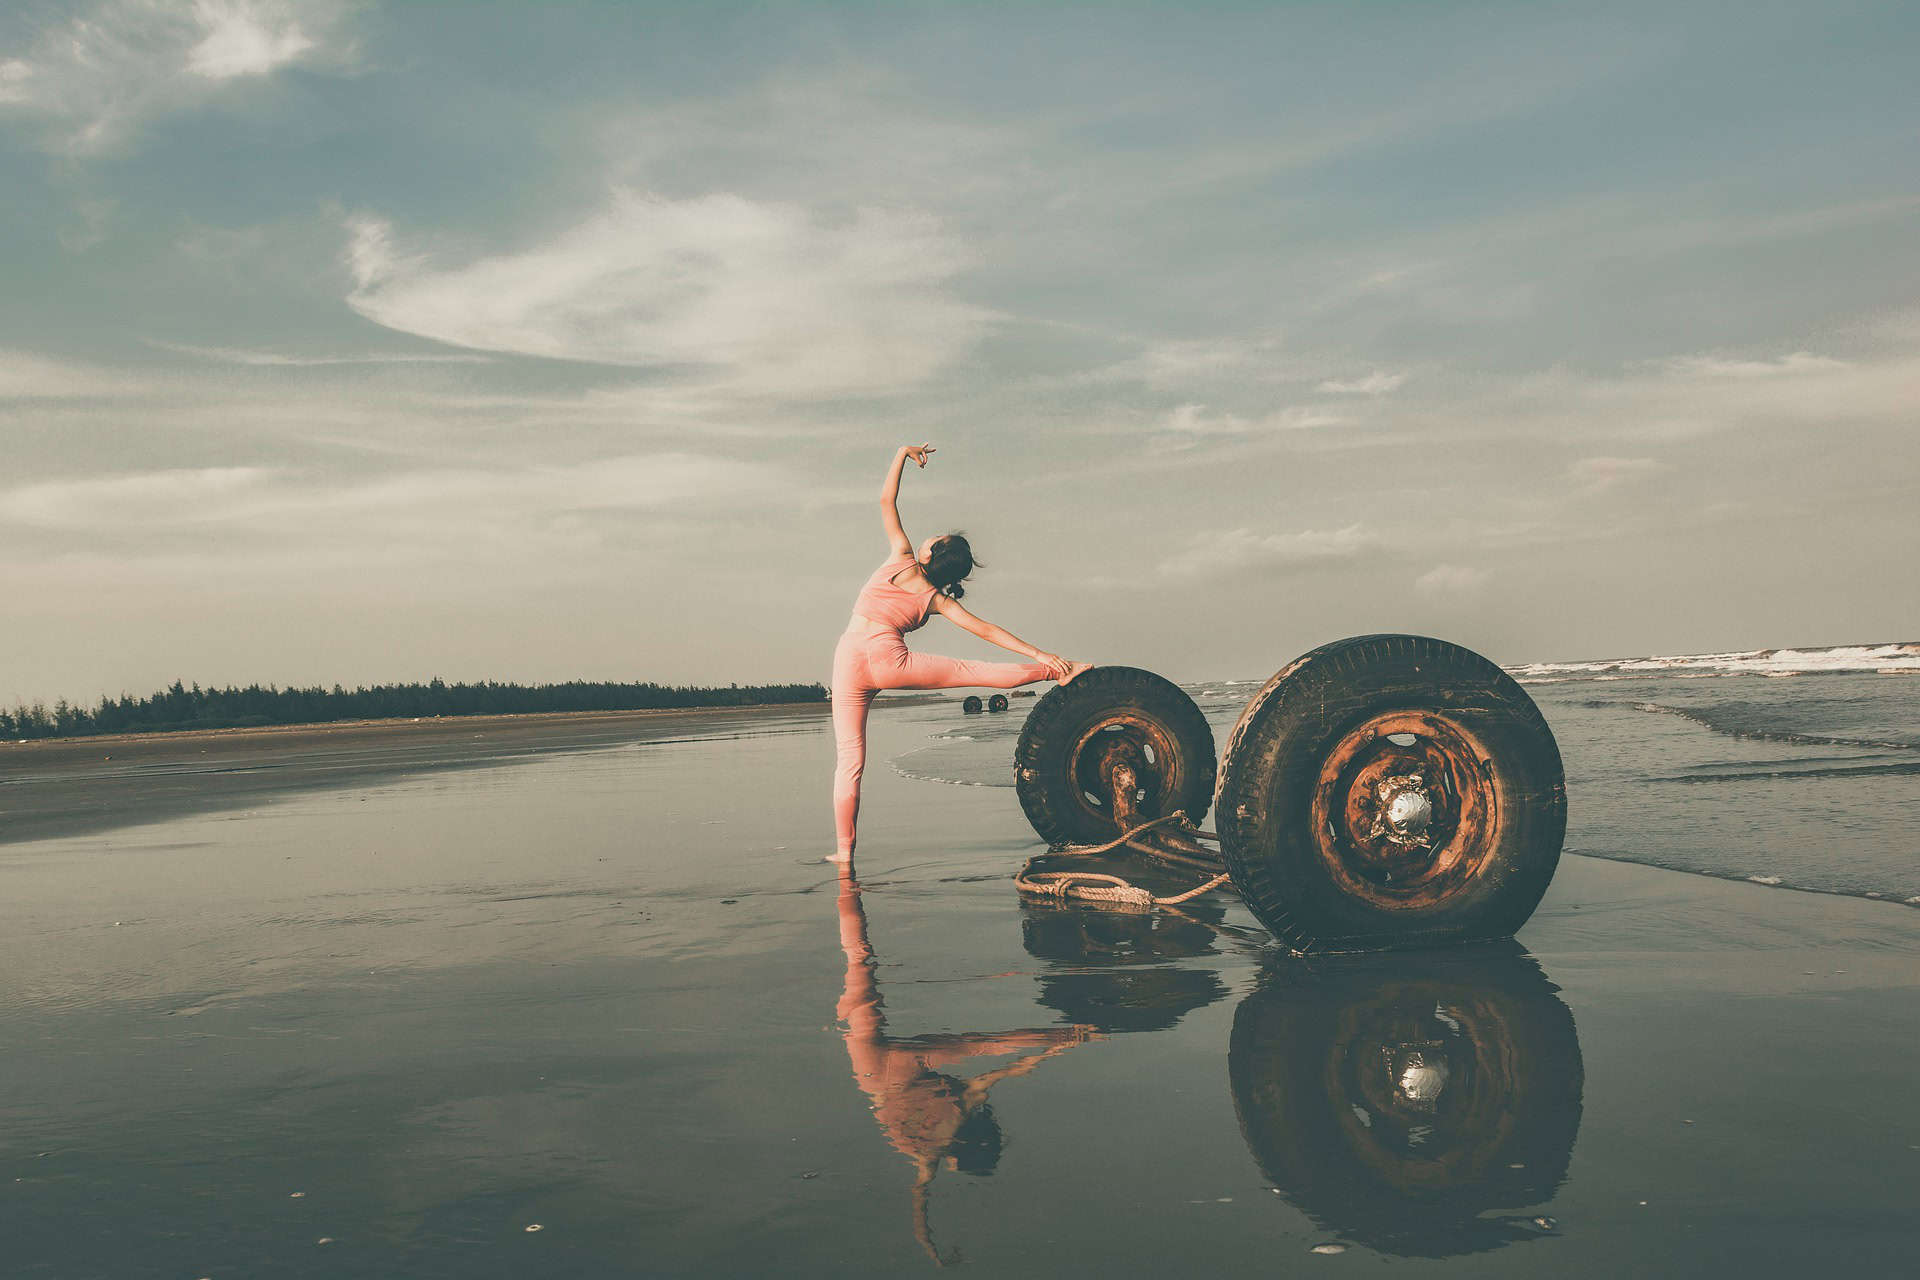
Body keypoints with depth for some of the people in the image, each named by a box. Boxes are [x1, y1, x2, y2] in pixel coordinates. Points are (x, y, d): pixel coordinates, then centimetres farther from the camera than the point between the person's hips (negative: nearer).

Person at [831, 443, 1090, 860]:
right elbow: (986, 630, 4)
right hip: (889, 660, -1)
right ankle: (1059, 672, 3)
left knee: (849, 762, 2)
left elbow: (886, 502, 14)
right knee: (980, 672, 4)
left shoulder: (901, 560, 11)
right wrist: (1040, 654, 5)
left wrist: (904, 453, 19)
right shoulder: (939, 600, 9)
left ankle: (844, 850, 1)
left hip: (850, 661, 1)